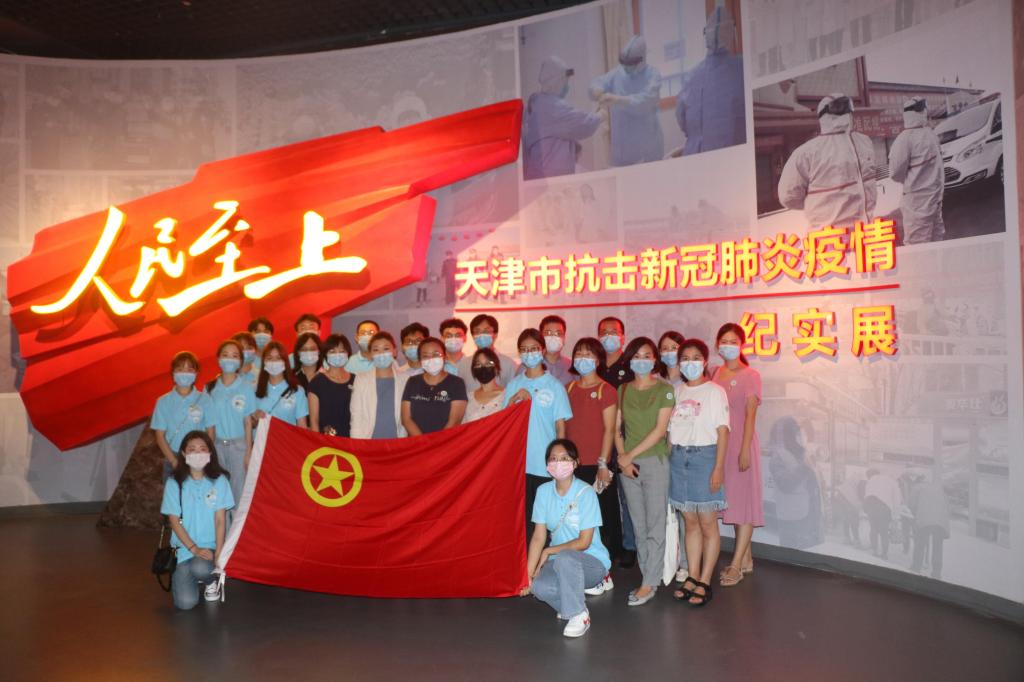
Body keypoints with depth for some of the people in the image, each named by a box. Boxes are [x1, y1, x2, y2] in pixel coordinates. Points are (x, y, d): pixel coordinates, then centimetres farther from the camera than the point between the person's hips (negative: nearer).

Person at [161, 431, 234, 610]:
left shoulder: (219, 481, -2)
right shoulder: (174, 483, -3)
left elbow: (220, 520, -4)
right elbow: (174, 521, -4)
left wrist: (218, 553, -14)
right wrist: (194, 549, -14)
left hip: (210, 546, 0)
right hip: (184, 548, 0)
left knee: (200, 569, -35)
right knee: (185, 602, -17)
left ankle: (213, 579, 2)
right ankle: (182, 574, 18)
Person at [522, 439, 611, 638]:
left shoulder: (585, 493, -15)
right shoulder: (543, 491, -2)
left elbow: (584, 542, -15)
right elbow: (538, 538, -2)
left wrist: (548, 551, -12)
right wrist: (528, 574, -10)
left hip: (592, 562, -4)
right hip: (558, 561, 4)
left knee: (564, 558, -36)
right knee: (539, 587, -26)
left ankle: (579, 615, -13)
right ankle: (572, 603, 7)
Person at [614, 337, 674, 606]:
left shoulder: (664, 389, -2)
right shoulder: (622, 390, 9)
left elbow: (660, 430, -9)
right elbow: (617, 428, 8)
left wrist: (630, 455, -10)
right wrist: (623, 459, -5)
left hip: (655, 461, -4)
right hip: (628, 464, 4)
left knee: (655, 525, -2)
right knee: (638, 525, 8)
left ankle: (649, 584, 3)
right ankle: (651, 577, 17)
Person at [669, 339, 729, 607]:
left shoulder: (715, 391, -3)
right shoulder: (677, 391, 10)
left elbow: (722, 432, -7)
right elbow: (670, 430, 10)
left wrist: (718, 468, -12)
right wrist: (667, 461, 3)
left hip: (704, 456, -4)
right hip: (679, 457, 4)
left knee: (707, 524, 2)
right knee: (690, 522, 10)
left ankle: (704, 582, 9)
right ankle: (692, 577, 19)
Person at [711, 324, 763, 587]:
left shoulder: (750, 375, -6)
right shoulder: (716, 373, 9)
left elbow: (750, 415, -11)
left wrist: (744, 450, -15)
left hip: (741, 443, -6)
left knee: (744, 499, 0)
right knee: (730, 499, 11)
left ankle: (736, 565, 3)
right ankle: (746, 558, 24)